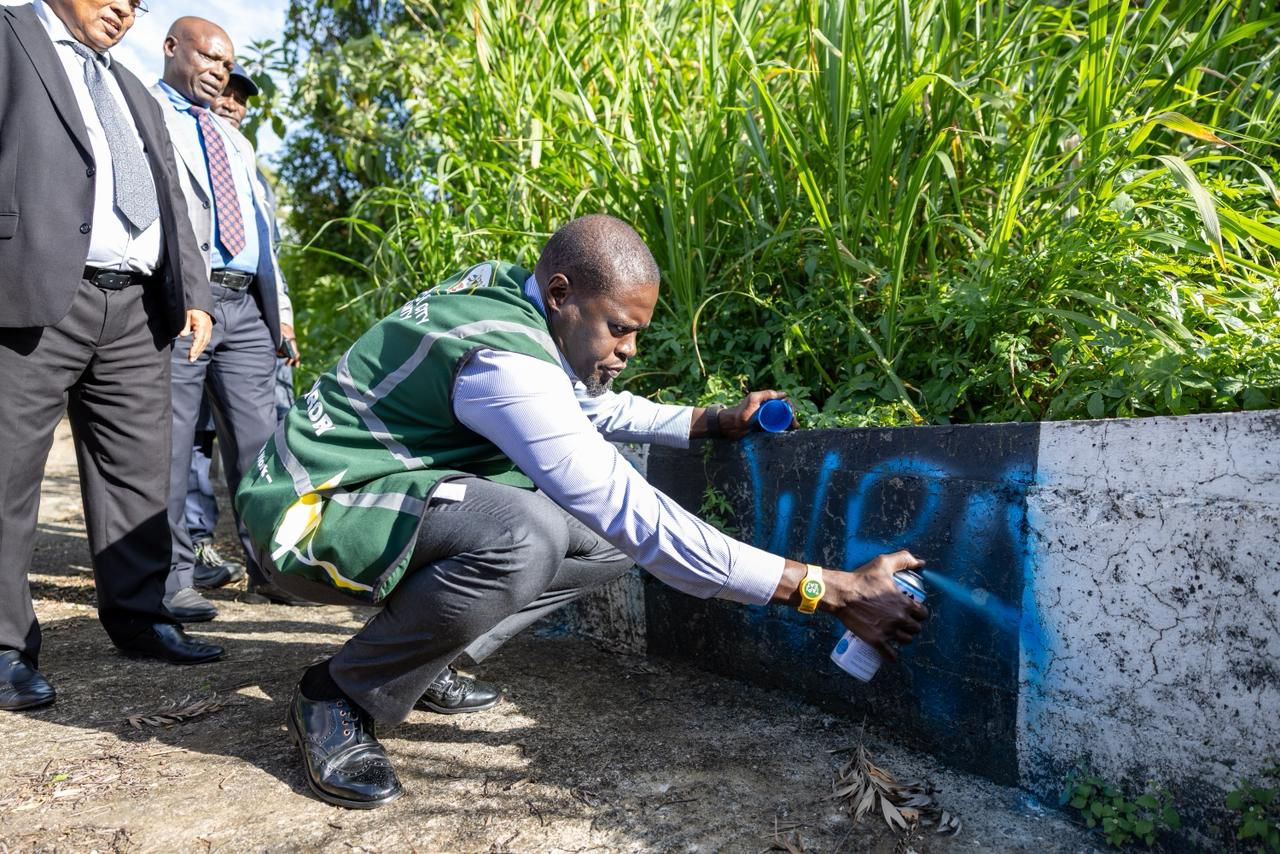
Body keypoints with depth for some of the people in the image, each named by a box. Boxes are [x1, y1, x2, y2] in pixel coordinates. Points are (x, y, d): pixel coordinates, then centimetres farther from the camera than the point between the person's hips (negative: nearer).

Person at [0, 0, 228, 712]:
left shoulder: (135, 94, 28)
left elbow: (171, 204, 23)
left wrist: (192, 293, 11)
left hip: (137, 308, 6)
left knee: (139, 470, 7)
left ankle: (139, 617, 16)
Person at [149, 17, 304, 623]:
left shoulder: (235, 141, 28)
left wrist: (280, 311, 18)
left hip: (246, 305, 6)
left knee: (259, 442, 4)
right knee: (167, 446, -3)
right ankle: (171, 580, 4)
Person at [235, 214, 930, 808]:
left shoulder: (510, 301, 0)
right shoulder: (503, 358, -30)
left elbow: (599, 407, 19)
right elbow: (636, 514, -34)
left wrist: (715, 421, 7)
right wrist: (829, 590, -31)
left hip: (389, 495, 9)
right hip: (317, 511, -9)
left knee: (606, 540, 4)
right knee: (523, 537, -37)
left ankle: (423, 660, 11)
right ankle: (337, 699, -13)